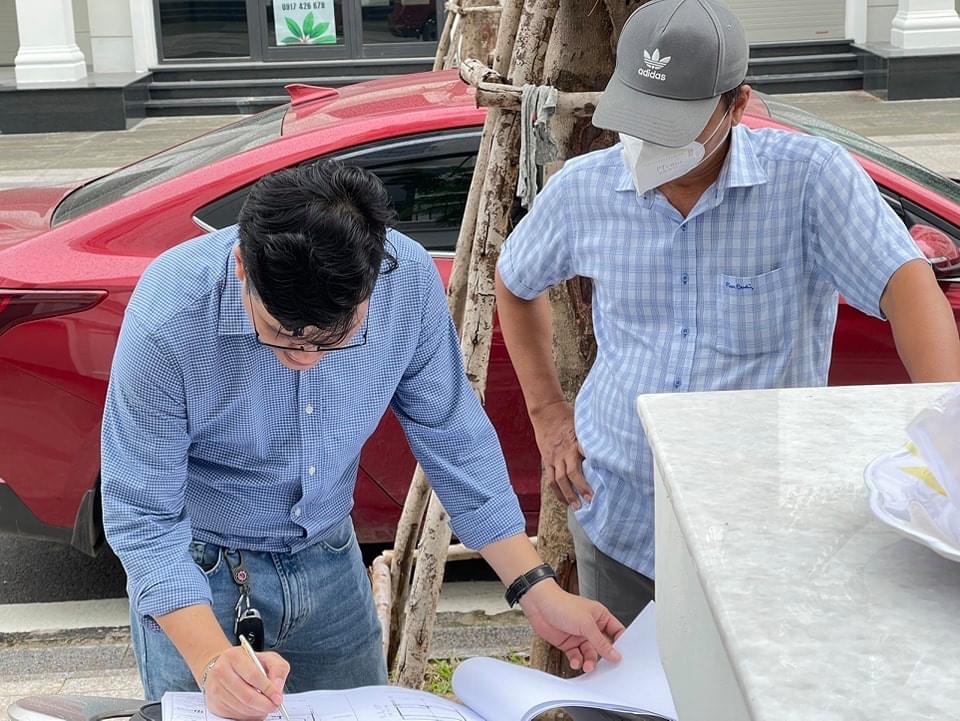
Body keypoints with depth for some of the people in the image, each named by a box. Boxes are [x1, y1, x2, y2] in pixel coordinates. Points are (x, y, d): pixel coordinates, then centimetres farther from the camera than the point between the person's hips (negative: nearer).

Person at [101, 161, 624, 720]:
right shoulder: (168, 318, -30)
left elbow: (451, 437, -8)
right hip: (201, 573, -3)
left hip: (330, 558, 4)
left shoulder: (409, 280, -21)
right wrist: (212, 662, -36)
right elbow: (143, 516, -23)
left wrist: (539, 593, -9)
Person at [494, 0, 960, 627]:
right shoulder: (583, 189, -4)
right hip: (617, 512, 3)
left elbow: (907, 285, -27)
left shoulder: (809, 176, -15)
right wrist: (546, 411, 9)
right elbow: (514, 282, 15)